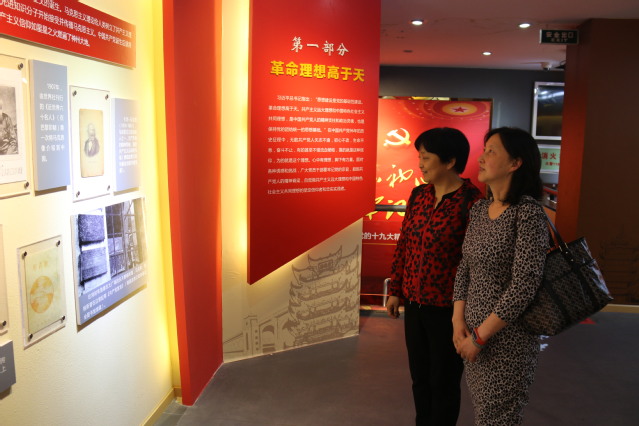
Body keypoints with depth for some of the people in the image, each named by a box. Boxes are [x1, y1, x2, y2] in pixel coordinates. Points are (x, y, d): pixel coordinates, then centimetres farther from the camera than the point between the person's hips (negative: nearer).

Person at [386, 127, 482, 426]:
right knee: (419, 376, 21)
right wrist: (395, 290, 12)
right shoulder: (418, 195, 4)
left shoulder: (471, 202, -18)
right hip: (414, 303, 7)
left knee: (444, 381, 12)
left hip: (447, 310, -6)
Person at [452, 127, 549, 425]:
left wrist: (480, 336, -17)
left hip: (507, 337, -6)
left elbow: (524, 285, -21)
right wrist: (459, 322, -2)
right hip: (474, 333, 6)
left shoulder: (528, 212, -17)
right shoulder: (479, 208, 4)